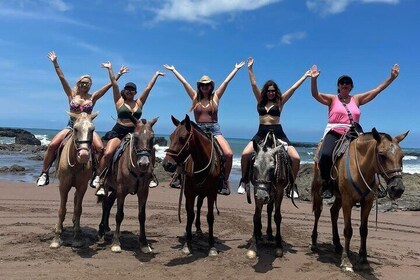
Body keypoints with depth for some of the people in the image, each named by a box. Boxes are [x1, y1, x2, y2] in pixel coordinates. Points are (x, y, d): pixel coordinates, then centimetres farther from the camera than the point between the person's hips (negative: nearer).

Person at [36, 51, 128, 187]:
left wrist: (118, 75, -3)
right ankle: (44, 174, -5)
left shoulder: (93, 97, 6)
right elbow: (62, 78, 2)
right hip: (71, 126, 1)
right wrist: (55, 63, -4)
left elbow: (109, 85, 2)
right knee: (52, 145, -18)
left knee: (100, 148, -25)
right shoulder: (72, 94, 8)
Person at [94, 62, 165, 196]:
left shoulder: (139, 103, 10)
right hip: (119, 132, -3)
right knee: (108, 153, -23)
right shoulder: (119, 101, 4)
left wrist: (156, 75, 15)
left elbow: (148, 88, 12)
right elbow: (114, 84, 0)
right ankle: (100, 181, -15)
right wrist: (110, 69, 0)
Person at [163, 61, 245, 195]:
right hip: (199, 129, 1)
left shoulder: (216, 96, 9)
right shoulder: (195, 97, 11)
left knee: (228, 154, -21)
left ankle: (225, 181, -3)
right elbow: (184, 82, 15)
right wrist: (173, 70, 20)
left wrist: (236, 68, 18)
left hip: (214, 129, -1)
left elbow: (227, 81, 13)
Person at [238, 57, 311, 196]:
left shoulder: (280, 101, 6)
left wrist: (305, 76, 2)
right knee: (245, 154, -20)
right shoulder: (260, 100, 10)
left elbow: (293, 88, 3)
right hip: (261, 133, 1)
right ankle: (244, 181, 0)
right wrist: (250, 68, 2)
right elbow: (254, 84, 5)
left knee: (296, 158, -14)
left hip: (278, 133, -1)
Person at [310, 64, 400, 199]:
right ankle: (326, 185, -16)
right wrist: (314, 79, -21)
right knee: (325, 155, -29)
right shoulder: (332, 99, 9)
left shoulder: (357, 99, 17)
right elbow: (315, 94, -6)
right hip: (334, 133, -3)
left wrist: (391, 77, 11)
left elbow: (377, 90, 16)